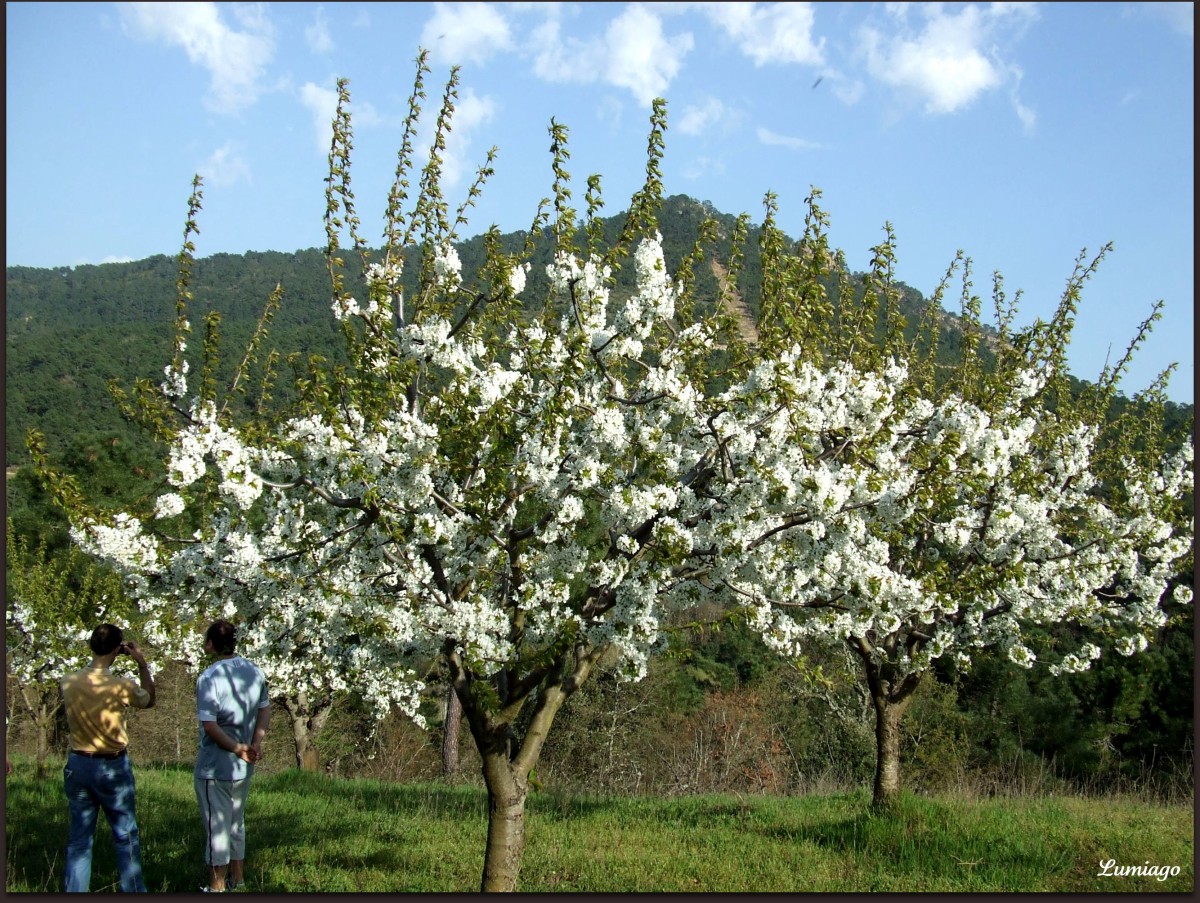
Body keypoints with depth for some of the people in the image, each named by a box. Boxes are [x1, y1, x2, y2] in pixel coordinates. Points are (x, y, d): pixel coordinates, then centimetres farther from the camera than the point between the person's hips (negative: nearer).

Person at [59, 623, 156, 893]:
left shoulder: (67, 683, -8)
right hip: (113, 768, -4)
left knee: (79, 839, 11)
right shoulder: (122, 686, -19)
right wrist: (142, 664, 4)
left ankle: (75, 891, 15)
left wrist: (101, 658, 12)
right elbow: (149, 699, 3)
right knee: (125, 836, 10)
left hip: (78, 765, 4)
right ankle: (133, 891, 18)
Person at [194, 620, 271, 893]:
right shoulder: (254, 672, 2)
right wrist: (256, 743, -3)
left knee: (216, 826, 5)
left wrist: (237, 748, -15)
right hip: (243, 767, 7)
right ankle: (237, 878, 32)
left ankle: (217, 887, 14)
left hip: (215, 767, -7)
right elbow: (265, 710, 6)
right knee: (236, 822, 21)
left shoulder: (209, 678, -19)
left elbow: (209, 724, -23)